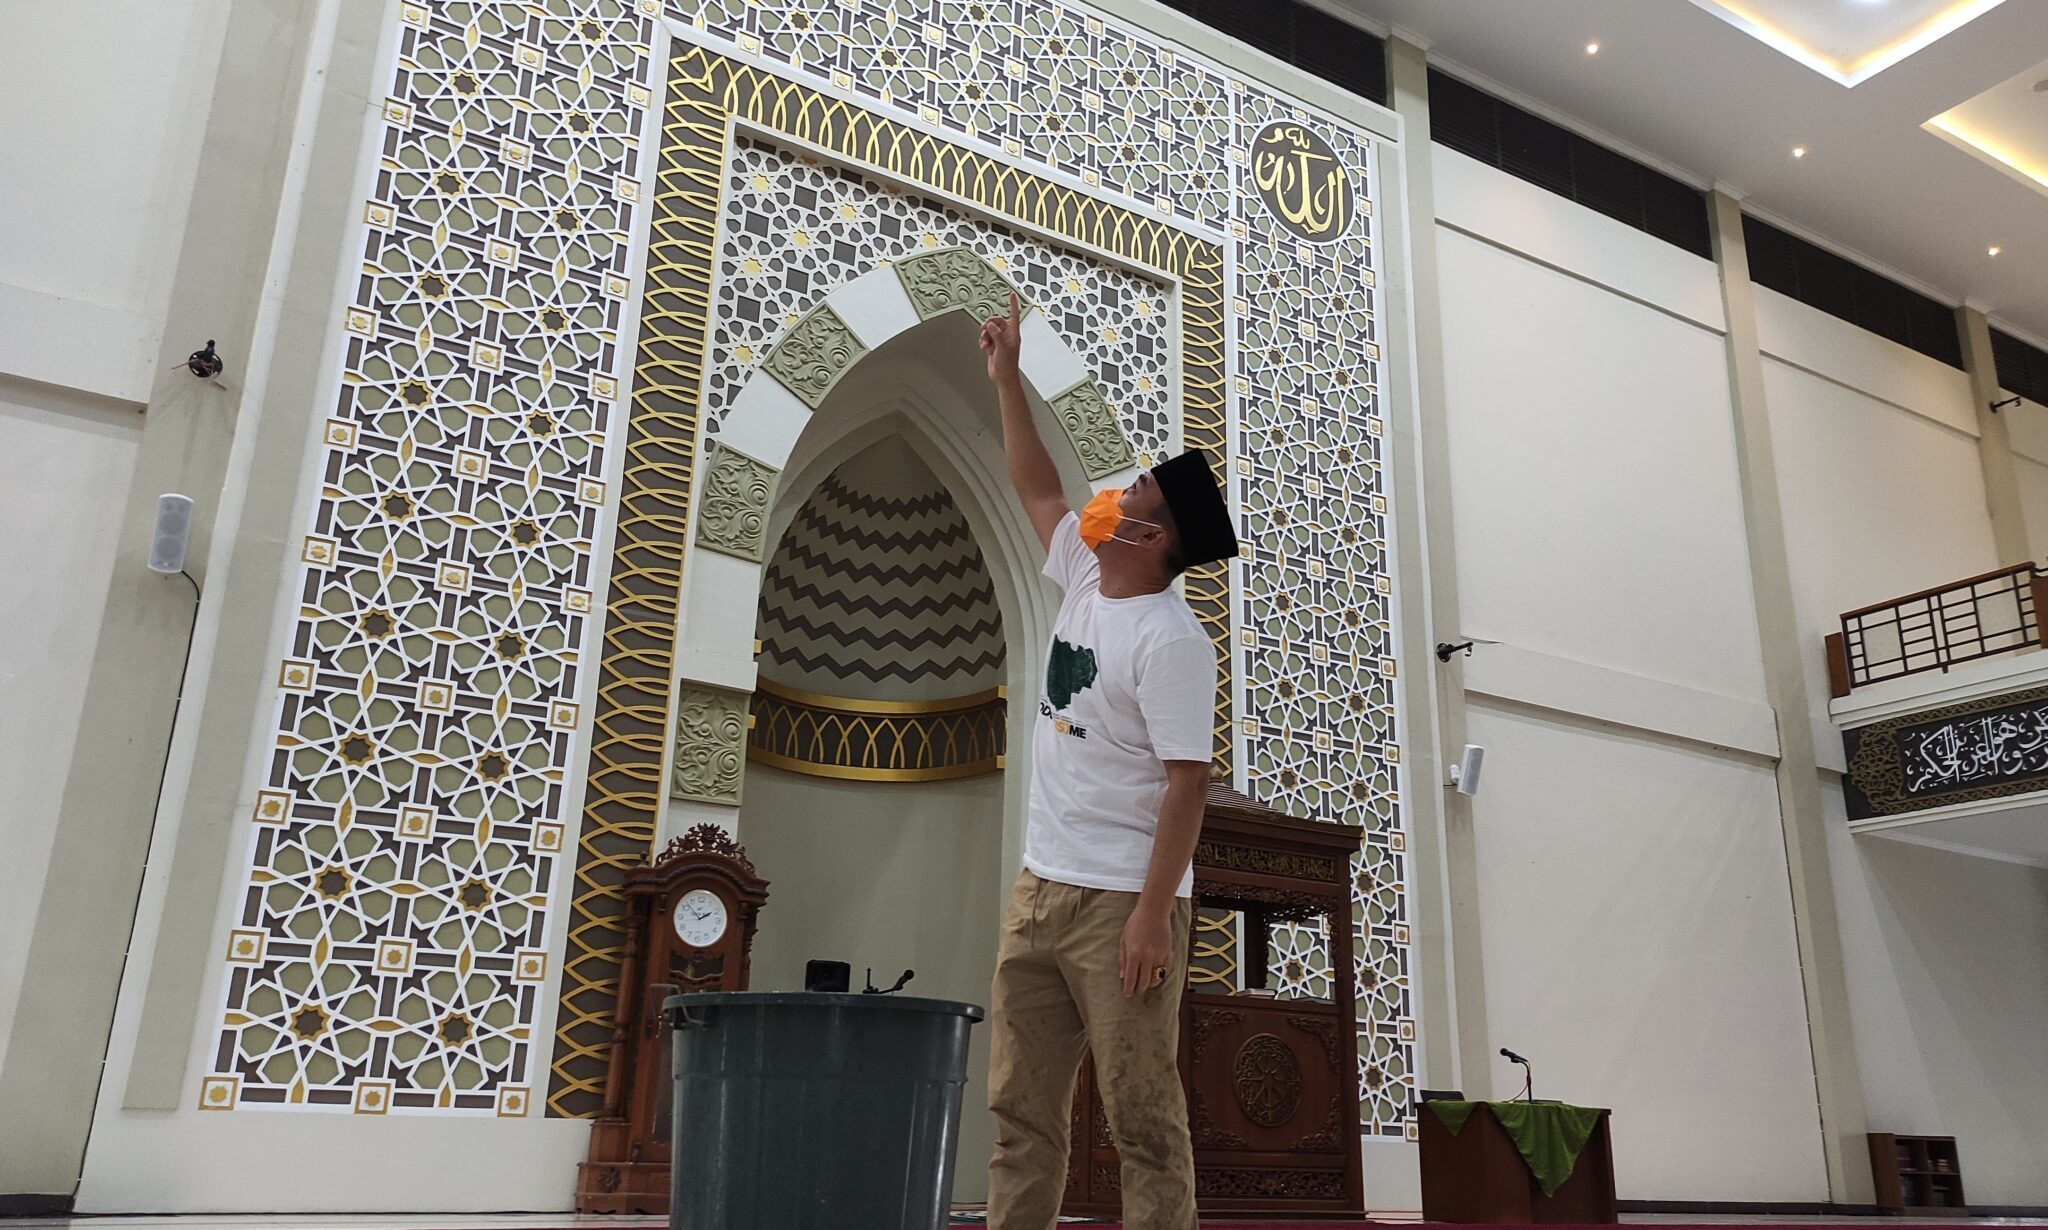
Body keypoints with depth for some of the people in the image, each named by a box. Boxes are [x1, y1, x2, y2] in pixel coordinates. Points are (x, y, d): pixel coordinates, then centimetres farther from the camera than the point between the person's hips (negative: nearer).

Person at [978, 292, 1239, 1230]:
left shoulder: (1170, 640, -13)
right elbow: (1038, 490, 25)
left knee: (1143, 1119, -2)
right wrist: (1007, 378, 25)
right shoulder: (1085, 581, 11)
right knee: (1020, 1111, 9)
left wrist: (1153, 914, -22)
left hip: (1121, 901, -8)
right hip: (1040, 888, 9)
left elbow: (1186, 783, -17)